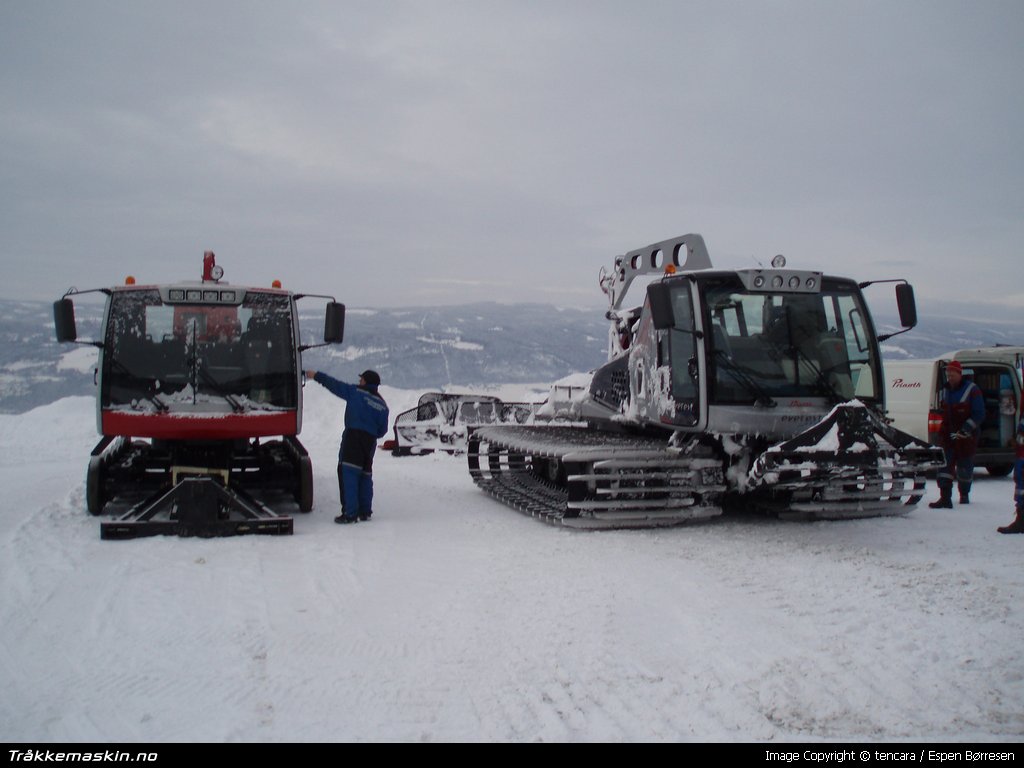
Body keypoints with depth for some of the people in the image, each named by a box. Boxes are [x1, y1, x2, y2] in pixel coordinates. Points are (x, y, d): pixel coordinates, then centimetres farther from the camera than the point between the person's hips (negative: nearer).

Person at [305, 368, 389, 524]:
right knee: (365, 475, 16)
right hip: (370, 441, 6)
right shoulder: (382, 404, 13)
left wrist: (317, 376, 18)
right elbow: (383, 430, 13)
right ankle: (365, 511, 19)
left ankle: (350, 513, -15)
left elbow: (334, 385, 7)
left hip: (353, 436, -6)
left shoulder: (355, 392, 0)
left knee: (347, 473, -8)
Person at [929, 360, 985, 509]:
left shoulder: (971, 389, -9)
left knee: (964, 467, 8)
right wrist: (943, 431, 13)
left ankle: (964, 495, 30)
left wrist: (965, 430, -18)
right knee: (945, 464, -8)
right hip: (948, 435, 4)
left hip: (966, 436, -4)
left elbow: (979, 414, -12)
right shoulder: (946, 390, 10)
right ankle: (945, 499, -12)